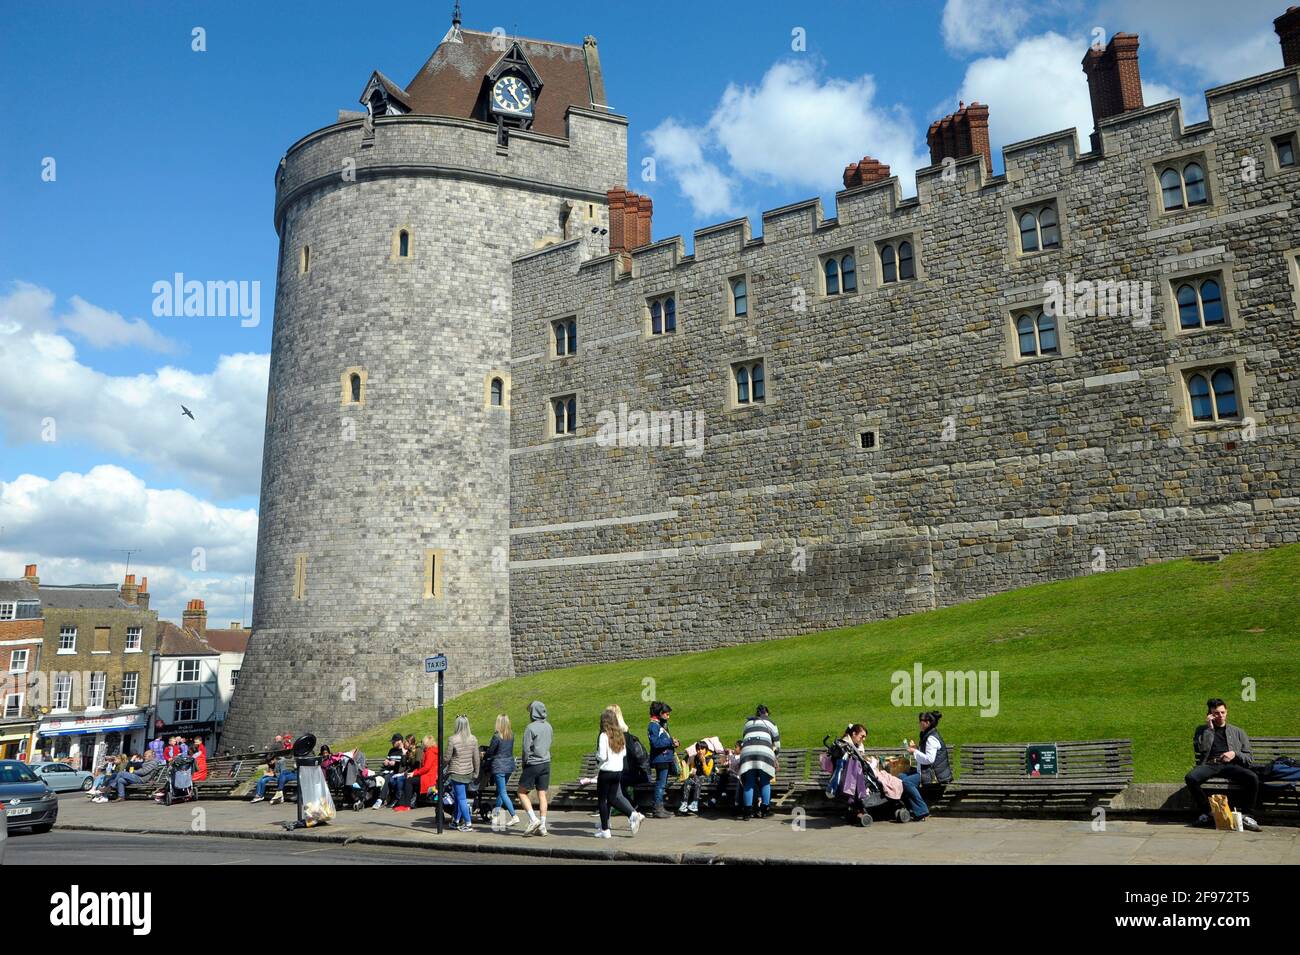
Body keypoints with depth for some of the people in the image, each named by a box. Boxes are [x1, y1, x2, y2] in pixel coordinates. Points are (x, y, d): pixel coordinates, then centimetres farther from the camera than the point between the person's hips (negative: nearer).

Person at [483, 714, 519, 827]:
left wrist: (484, 756, 15)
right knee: (500, 789, 22)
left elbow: (490, 751, -9)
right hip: (509, 765, 7)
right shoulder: (511, 735, 3)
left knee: (503, 792, -4)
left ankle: (514, 816, -12)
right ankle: (497, 810, 34)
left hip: (499, 766, -7)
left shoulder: (497, 736, -16)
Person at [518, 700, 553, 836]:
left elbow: (526, 748, -12)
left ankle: (533, 819, -3)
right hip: (546, 763, 6)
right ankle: (542, 827, 8)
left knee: (522, 792, 8)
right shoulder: (549, 727, 7)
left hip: (533, 764, -6)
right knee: (542, 794, 8)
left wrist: (525, 762, 1)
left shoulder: (531, 727, -13)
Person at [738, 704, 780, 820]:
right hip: (764, 751, -2)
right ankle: (764, 809, 5)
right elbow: (777, 744, 27)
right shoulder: (770, 723, 24)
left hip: (747, 750, 2)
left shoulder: (748, 723, 30)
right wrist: (775, 752, 42)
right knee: (765, 782, 8)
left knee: (748, 783, 2)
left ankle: (748, 811, -4)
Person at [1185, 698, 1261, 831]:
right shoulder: (1202, 730, 21)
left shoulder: (1237, 732, 23)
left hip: (1230, 765, 1)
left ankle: (1246, 815, -19)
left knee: (1253, 778, -32)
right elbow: (1199, 750, 1)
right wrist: (1209, 728, 1)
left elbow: (1250, 758, 18)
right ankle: (1206, 813, -15)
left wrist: (1235, 754, -4)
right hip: (1209, 764, -1)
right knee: (1190, 778, -33)